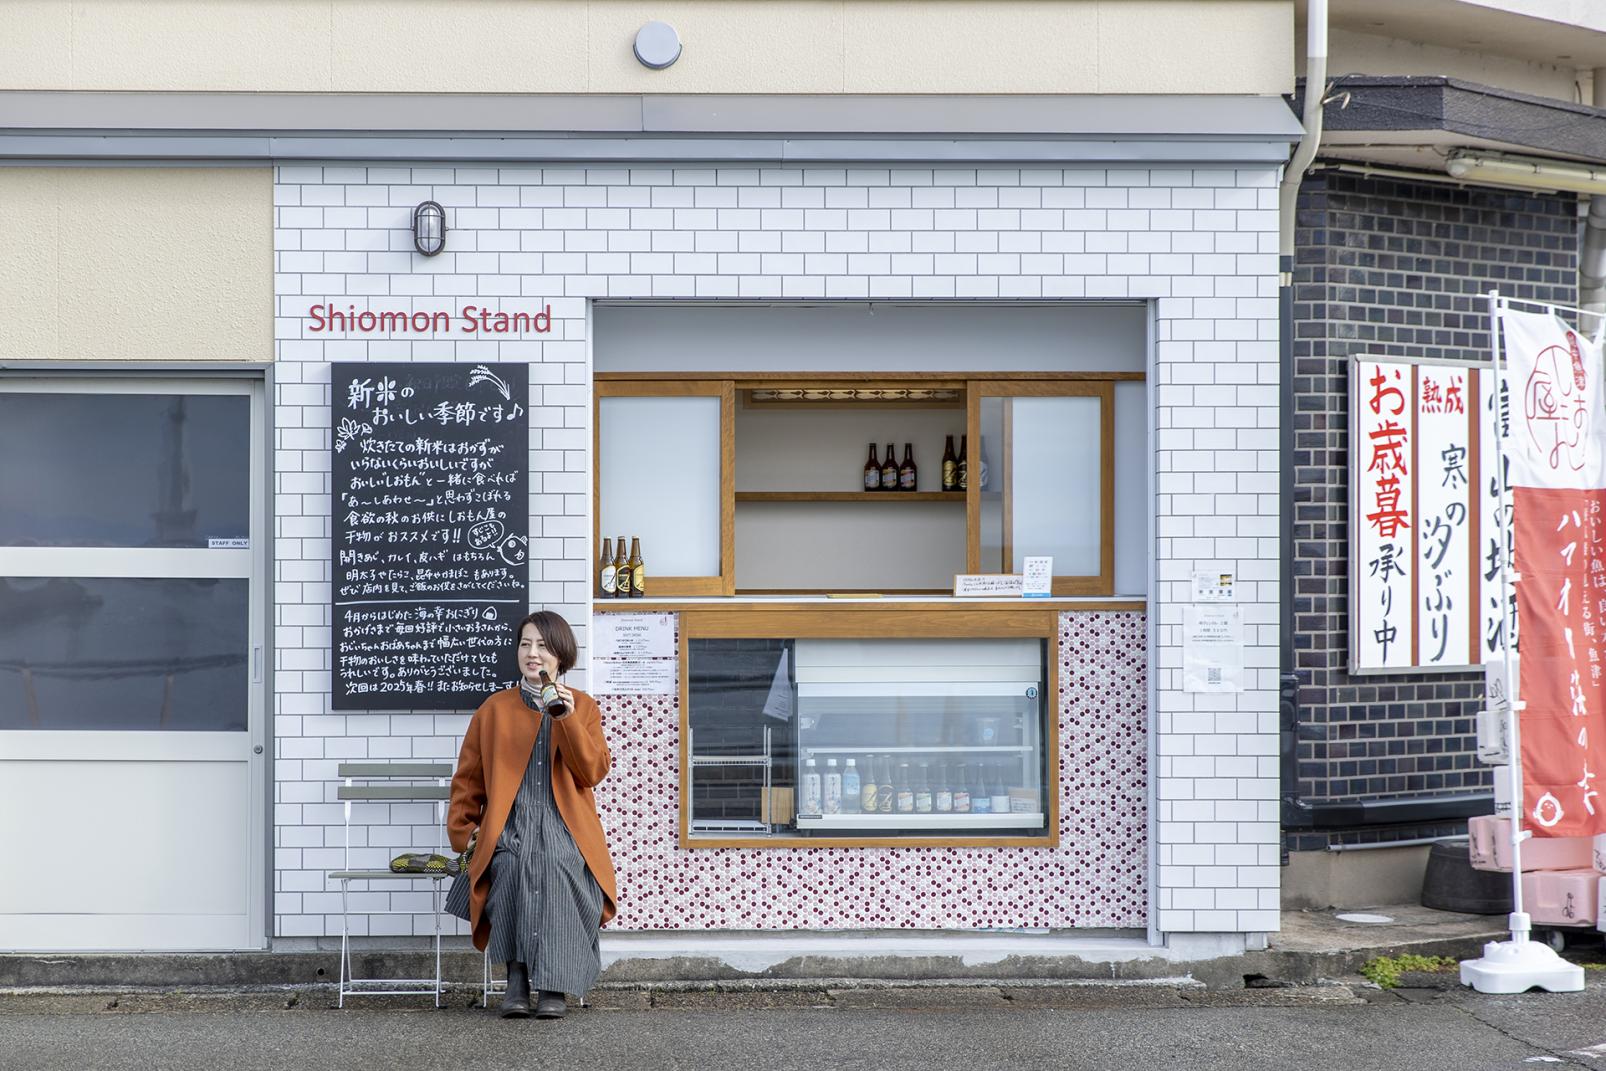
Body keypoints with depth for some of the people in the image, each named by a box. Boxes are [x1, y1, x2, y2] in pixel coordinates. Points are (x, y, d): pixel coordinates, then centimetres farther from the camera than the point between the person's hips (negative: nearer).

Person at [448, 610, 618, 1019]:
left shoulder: (583, 706, 15)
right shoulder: (495, 708, 17)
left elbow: (594, 772, 1)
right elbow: (468, 777, 20)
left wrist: (567, 719, -9)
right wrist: (463, 833, 11)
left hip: (565, 828, -1)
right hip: (510, 826, 1)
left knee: (558, 866, -35)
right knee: (515, 865, -35)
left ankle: (554, 985, -28)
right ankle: (517, 979, -27)